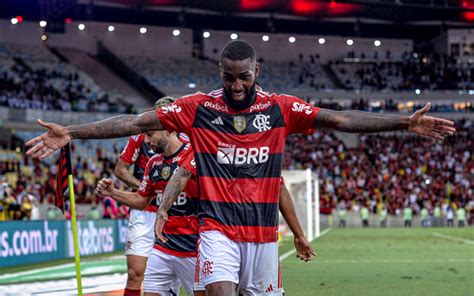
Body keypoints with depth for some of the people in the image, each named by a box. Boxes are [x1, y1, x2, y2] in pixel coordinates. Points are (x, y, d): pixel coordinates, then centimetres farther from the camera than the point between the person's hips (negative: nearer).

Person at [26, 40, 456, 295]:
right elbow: (135, 123, -5)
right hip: (218, 228, -2)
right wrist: (71, 133, -13)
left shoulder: (280, 108, 2)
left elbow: (341, 120, -2)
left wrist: (405, 122, -10)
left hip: (263, 230, 2)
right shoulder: (198, 108, -2)